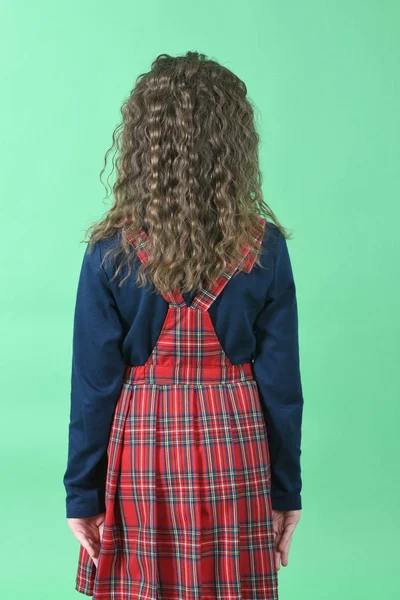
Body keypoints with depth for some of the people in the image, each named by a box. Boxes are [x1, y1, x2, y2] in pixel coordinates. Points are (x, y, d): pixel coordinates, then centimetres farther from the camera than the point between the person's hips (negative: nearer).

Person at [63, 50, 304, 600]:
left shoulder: (109, 254, -12)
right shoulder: (266, 250, -9)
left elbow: (94, 387, -7)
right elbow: (282, 384, -4)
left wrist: (82, 494, 4)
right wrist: (287, 492, 7)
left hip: (141, 456, 0)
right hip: (234, 460, 1)